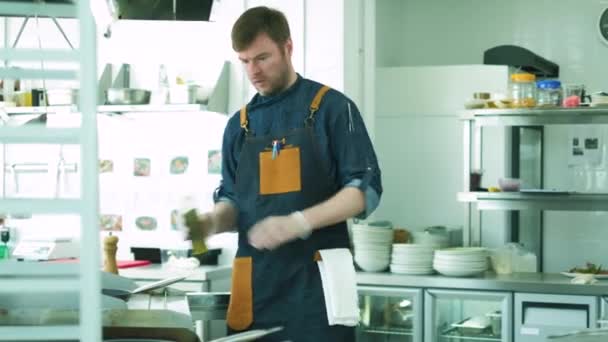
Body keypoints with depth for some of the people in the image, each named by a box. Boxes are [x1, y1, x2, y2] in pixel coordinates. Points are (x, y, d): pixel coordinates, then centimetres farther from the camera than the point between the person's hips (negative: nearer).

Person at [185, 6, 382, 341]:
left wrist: (298, 223, -19)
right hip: (255, 284, 4)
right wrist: (213, 220, -6)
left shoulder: (331, 108, -2)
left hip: (316, 279, -4)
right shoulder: (240, 124, 12)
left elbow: (365, 189, -7)